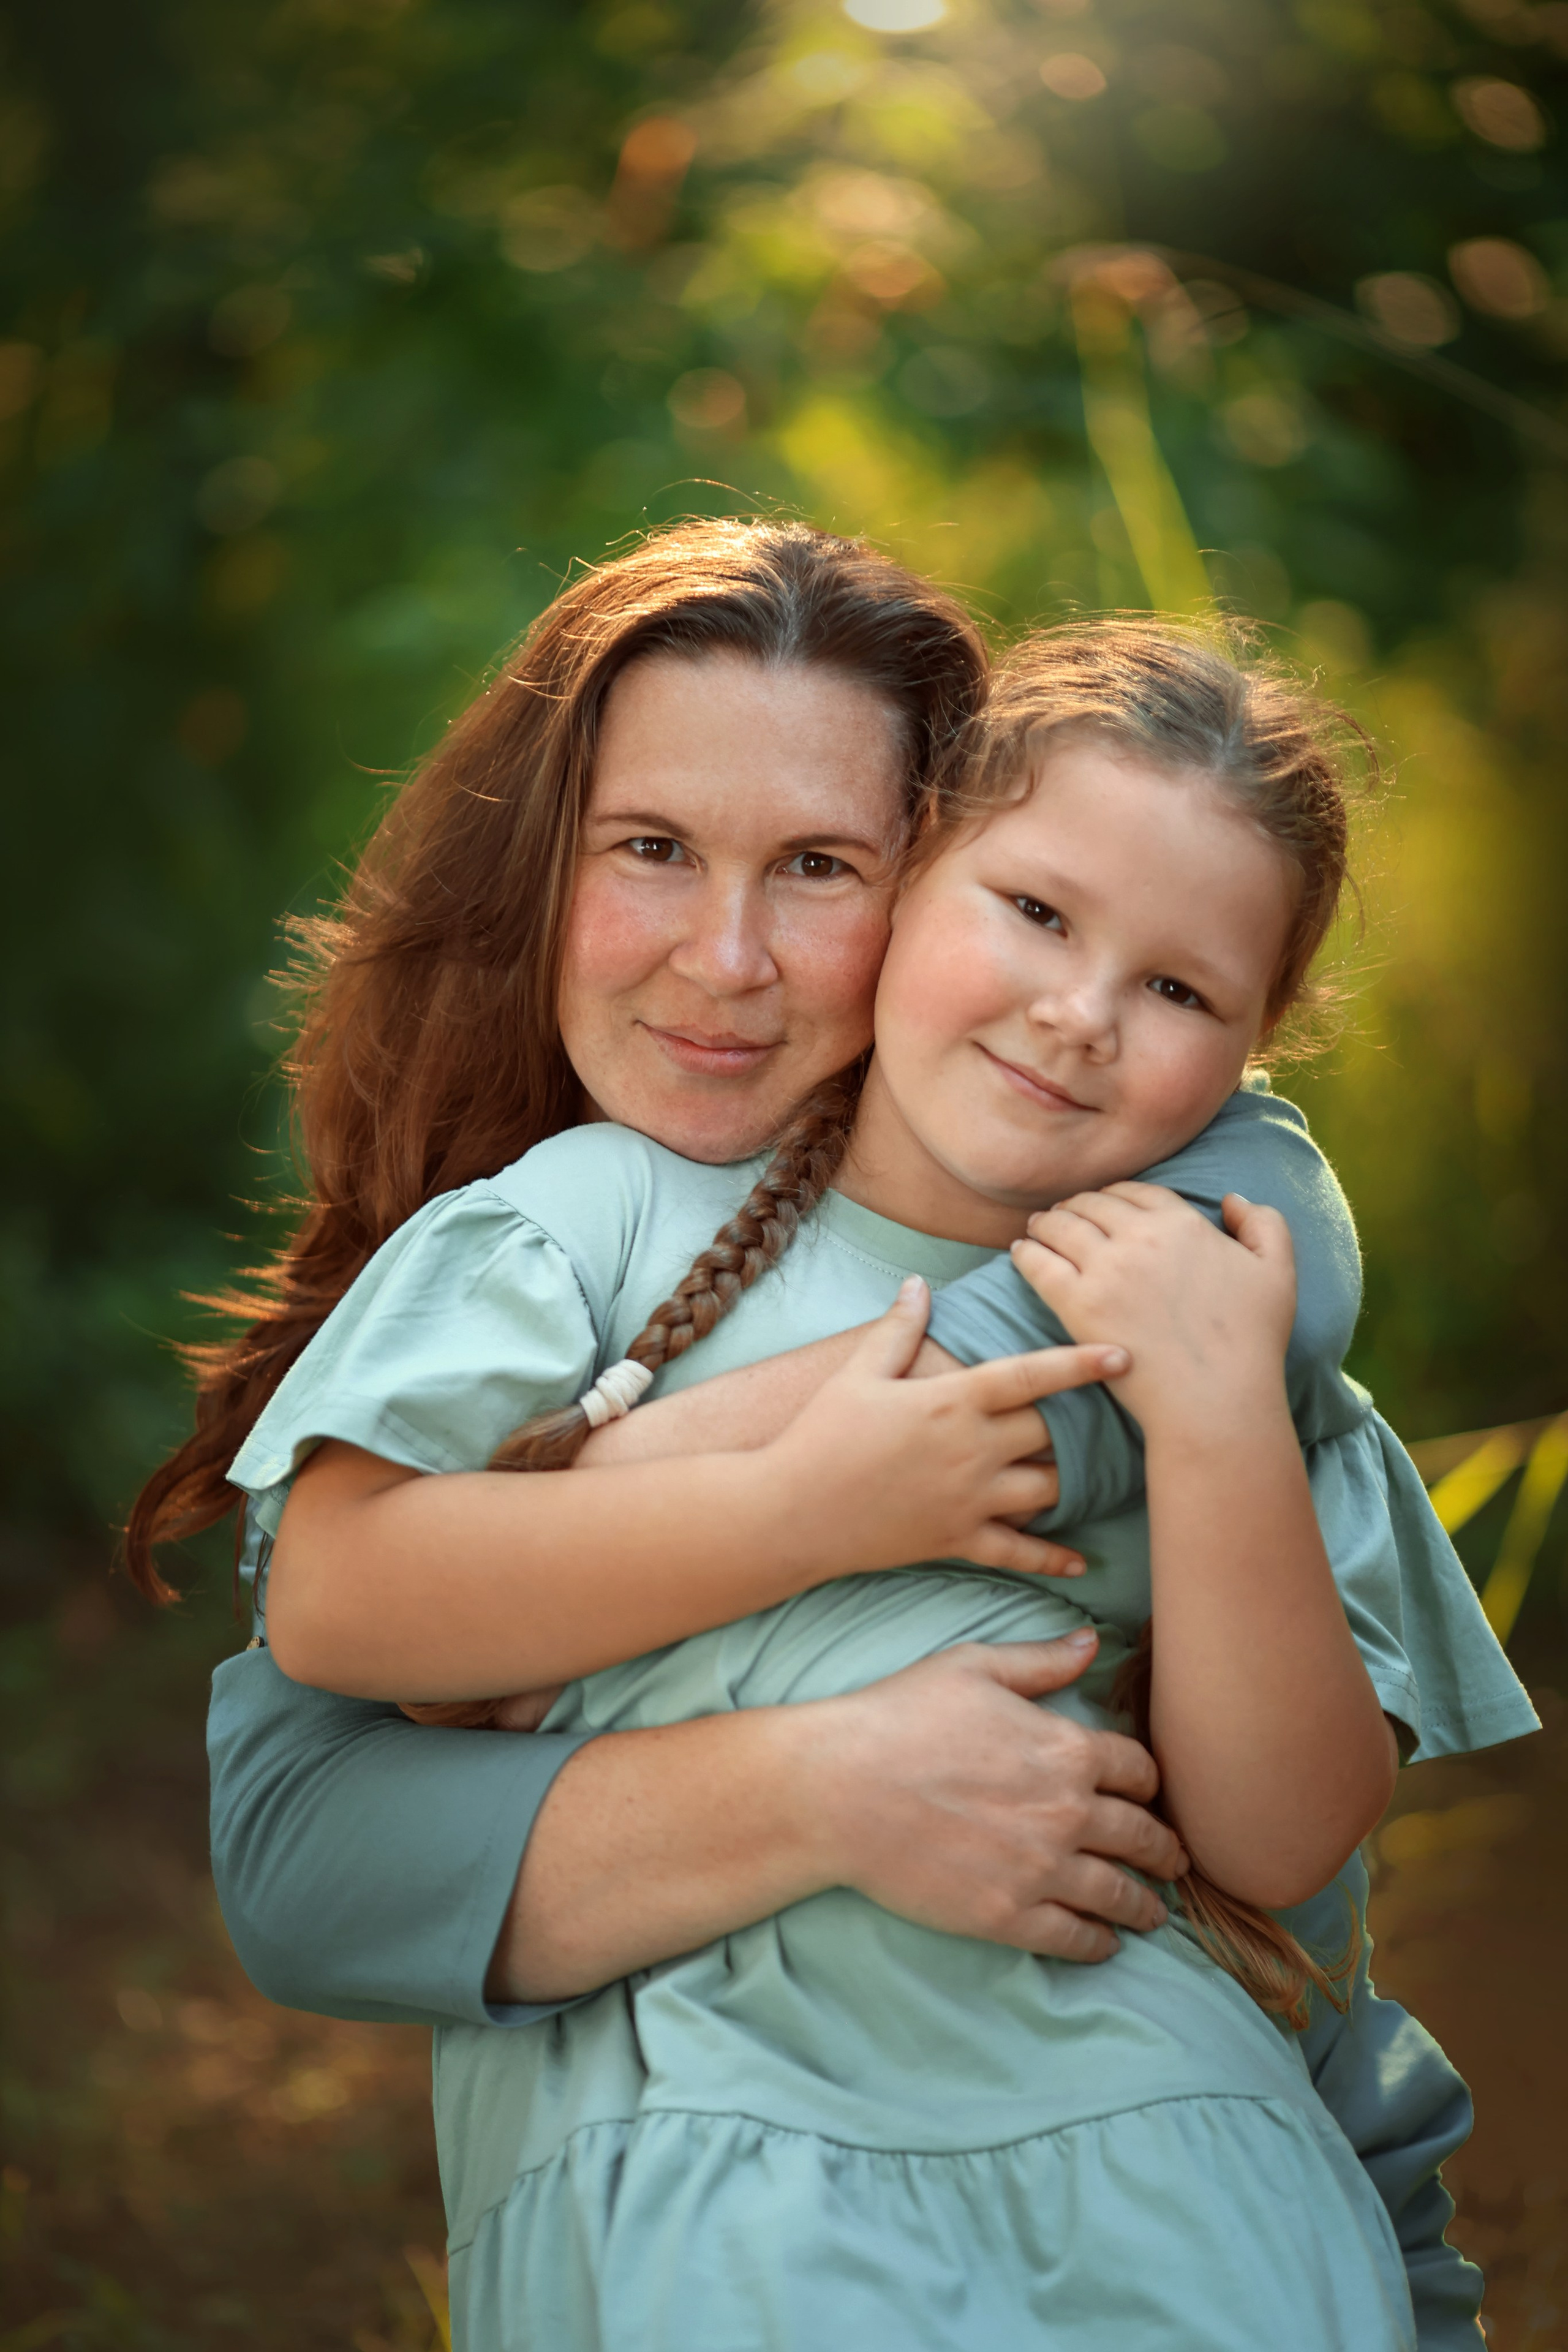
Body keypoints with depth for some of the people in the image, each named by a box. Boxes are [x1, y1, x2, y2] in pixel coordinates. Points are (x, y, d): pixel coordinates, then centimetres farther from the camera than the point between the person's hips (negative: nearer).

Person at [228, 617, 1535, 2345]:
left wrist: (1220, 1427, -9)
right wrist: (806, 1508, -9)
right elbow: (332, 1594, -5)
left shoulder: (1204, 1317, 13)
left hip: (1134, 2091, 3)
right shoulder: (617, 1203, 6)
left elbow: (1280, 1848, 3)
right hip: (693, 2088, -3)